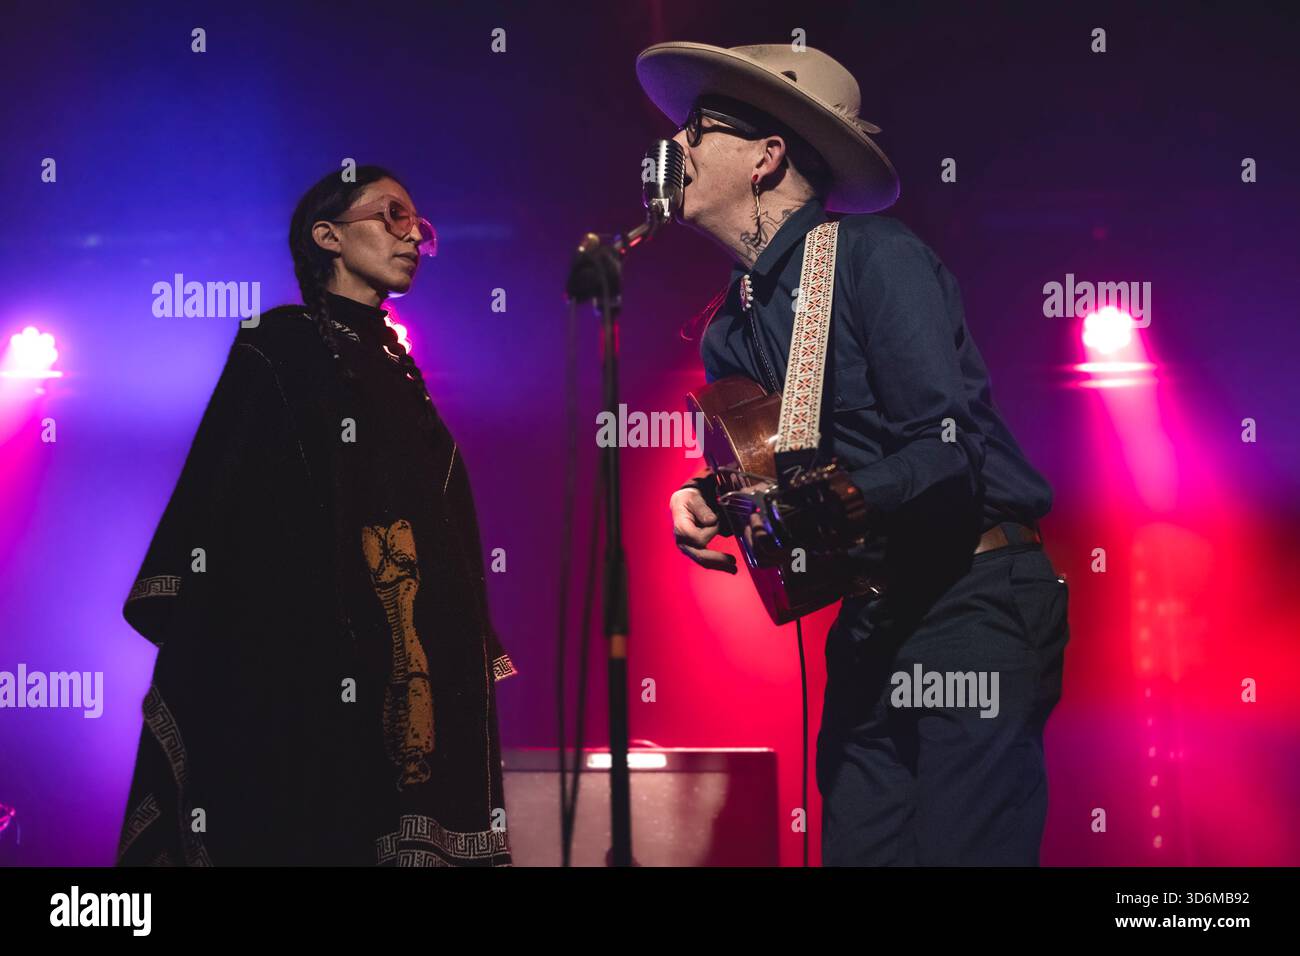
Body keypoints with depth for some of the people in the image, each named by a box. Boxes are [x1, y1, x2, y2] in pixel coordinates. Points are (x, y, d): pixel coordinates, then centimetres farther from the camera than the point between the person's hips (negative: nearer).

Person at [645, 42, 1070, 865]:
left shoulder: (876, 257, -11)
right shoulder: (735, 329, 13)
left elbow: (948, 450, -19)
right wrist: (706, 500, -1)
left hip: (973, 603, -8)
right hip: (872, 622, 8)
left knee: (964, 847, -12)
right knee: (859, 848, 6)